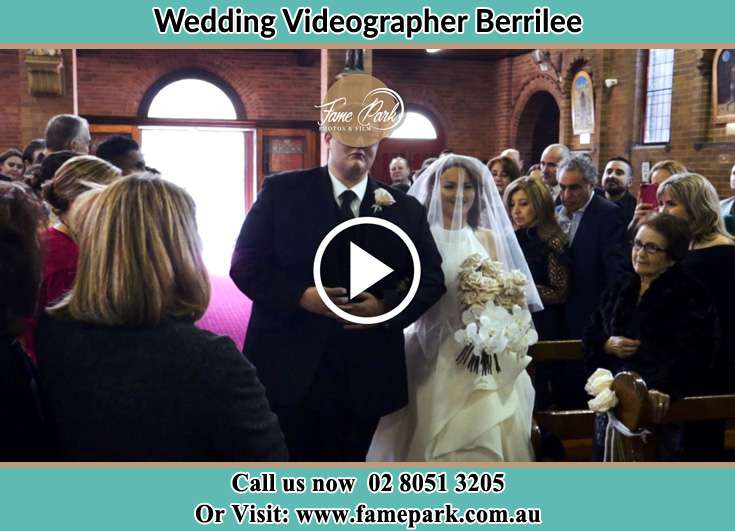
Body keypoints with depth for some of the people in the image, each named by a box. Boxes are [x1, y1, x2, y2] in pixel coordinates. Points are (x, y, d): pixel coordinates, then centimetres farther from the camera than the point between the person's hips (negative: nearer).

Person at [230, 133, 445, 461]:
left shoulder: (406, 209, 5)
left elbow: (431, 278, 6)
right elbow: (245, 263, -4)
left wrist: (387, 307, -12)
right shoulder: (281, 190, -1)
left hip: (365, 377, 2)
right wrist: (300, 295, -19)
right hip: (288, 367, -2)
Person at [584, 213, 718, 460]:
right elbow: (591, 335, 17)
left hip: (660, 404, -5)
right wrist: (608, 345, -6)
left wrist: (663, 389, -34)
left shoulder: (690, 296, -4)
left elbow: (689, 354, -18)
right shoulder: (622, 287, 15)